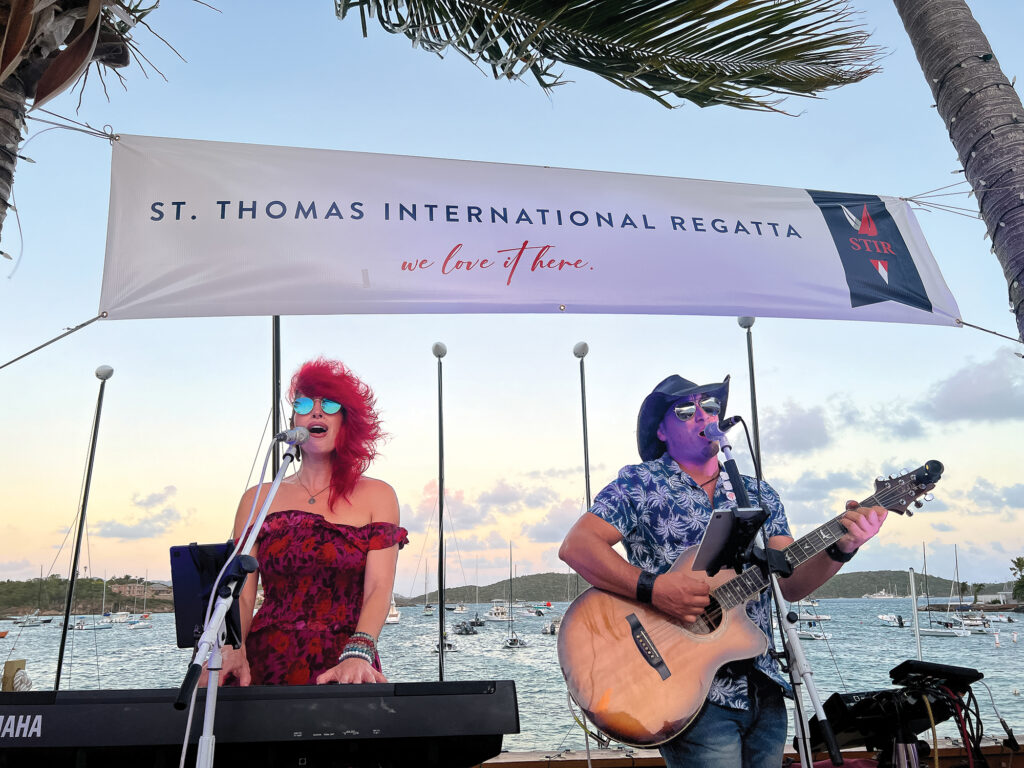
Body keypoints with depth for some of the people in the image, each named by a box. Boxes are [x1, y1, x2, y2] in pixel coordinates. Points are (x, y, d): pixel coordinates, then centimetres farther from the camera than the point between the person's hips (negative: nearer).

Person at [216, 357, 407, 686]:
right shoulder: (257, 499, 13)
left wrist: (358, 654, -20)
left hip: (341, 671, -3)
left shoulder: (377, 495, 9)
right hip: (263, 664, 3)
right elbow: (241, 594, 6)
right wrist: (234, 650, -13)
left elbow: (379, 588, -3)